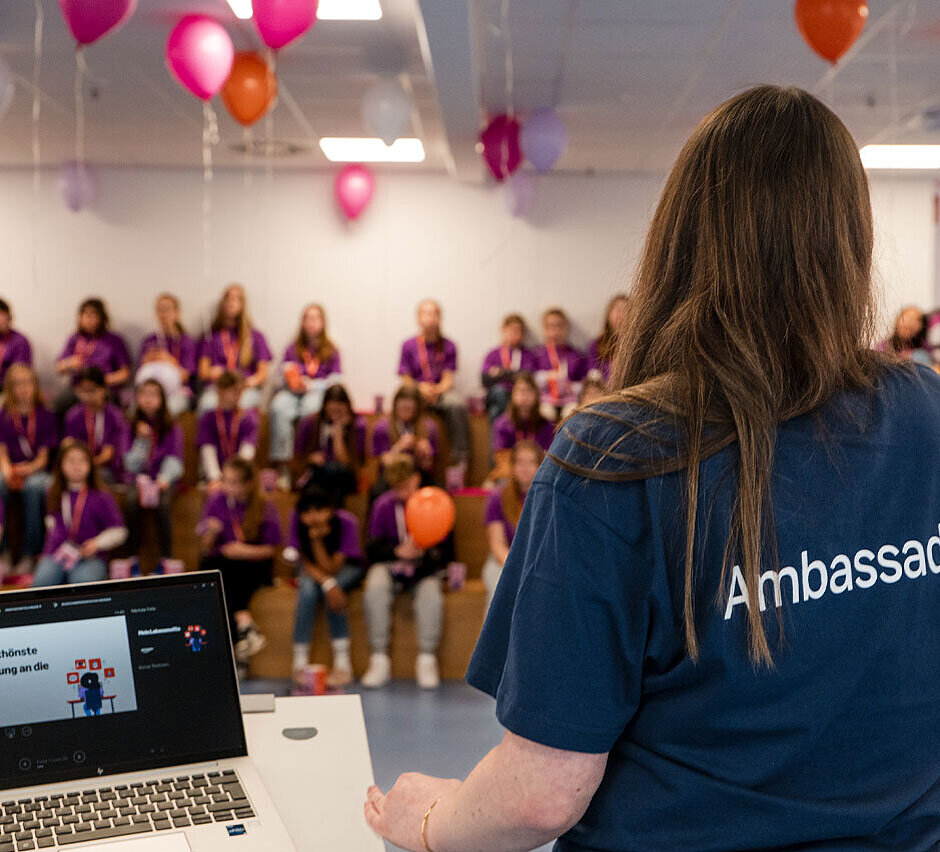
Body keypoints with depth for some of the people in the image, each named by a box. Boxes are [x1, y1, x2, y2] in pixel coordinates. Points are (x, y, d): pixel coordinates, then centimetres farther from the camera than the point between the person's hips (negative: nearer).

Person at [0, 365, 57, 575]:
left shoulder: (45, 416, 7)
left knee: (34, 486, -36)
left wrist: (29, 469, -18)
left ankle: (30, 554, -30)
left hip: (37, 470, -1)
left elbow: (44, 455, 2)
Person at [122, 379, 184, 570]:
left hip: (163, 477, -1)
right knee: (132, 500, -33)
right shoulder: (133, 426, 8)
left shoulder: (172, 428, 5)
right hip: (138, 477, 1)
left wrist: (163, 480, -22)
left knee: (163, 503, -34)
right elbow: (131, 464, 3)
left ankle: (165, 560, -28)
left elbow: (174, 459, -4)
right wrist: (142, 439, -9)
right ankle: (133, 559, -26)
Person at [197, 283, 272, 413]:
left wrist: (253, 381, -10)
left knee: (242, 403, -38)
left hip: (247, 389, 0)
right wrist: (211, 373, -12)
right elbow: (202, 373, 12)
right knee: (207, 405, -36)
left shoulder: (256, 336, 19)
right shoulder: (212, 334, 18)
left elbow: (263, 373, 13)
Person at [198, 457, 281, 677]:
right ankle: (245, 625, -39)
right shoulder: (216, 502, 3)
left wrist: (246, 551, -14)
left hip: (253, 564, -2)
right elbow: (205, 550, 4)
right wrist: (211, 533, -17)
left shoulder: (265, 507, -3)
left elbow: (272, 549, 2)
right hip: (220, 564, 2)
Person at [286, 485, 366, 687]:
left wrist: (317, 540, -43)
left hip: (347, 567, -2)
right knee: (308, 589, -32)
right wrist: (326, 582, -37)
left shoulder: (346, 522, -29)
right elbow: (305, 562, -19)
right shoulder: (296, 519, -22)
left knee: (333, 589, -34)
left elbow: (332, 568, -30)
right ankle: (299, 662, -26)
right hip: (312, 570, 2)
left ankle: (342, 663, -29)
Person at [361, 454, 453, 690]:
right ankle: (379, 660, -24)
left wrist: (428, 553, -23)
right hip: (390, 565, 1)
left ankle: (427, 661, -21)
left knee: (431, 592, -33)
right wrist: (399, 552, -21)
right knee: (375, 588, -31)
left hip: (424, 568, 0)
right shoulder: (383, 505, -1)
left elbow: (446, 551, -2)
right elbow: (373, 549, -3)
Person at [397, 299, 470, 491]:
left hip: (441, 391, 0)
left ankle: (458, 462, -34)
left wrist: (435, 390, -19)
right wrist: (421, 388, -16)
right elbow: (406, 380, 4)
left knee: (458, 405, -34)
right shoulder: (409, 346, 4)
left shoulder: (448, 346, 5)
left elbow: (448, 380, 1)